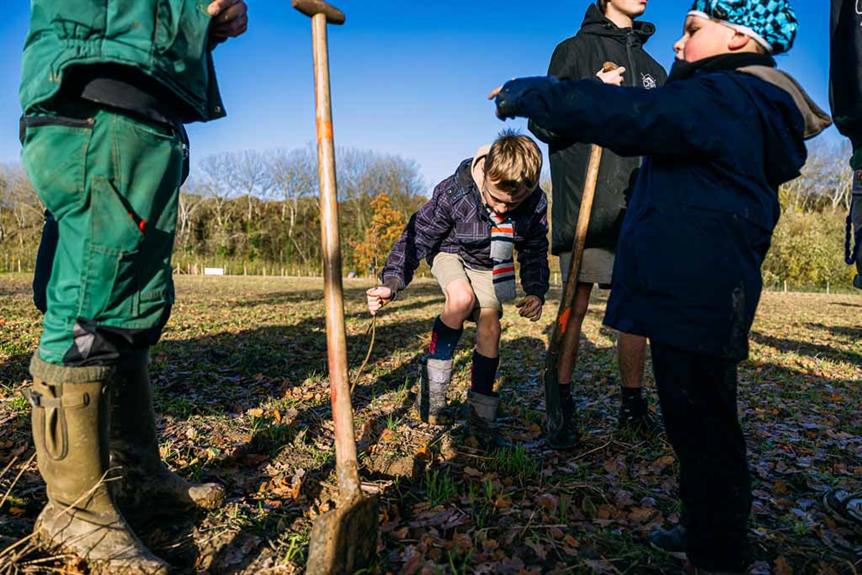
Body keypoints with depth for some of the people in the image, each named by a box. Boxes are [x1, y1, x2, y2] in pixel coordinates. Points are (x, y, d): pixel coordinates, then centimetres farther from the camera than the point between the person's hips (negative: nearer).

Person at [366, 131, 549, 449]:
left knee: (490, 329, -9)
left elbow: (534, 252, -7)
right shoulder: (453, 192, -35)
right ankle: (433, 375, -13)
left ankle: (481, 417, 6)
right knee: (462, 297, -34)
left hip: (490, 264, 3)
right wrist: (392, 282, -40)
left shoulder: (536, 204, -24)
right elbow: (417, 237, -27)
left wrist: (535, 291, -23)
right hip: (450, 253, -3)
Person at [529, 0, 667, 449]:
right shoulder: (575, 50, 7)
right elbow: (542, 123, -1)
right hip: (584, 204, -5)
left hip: (638, 206, 5)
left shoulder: (652, 69, 22)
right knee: (576, 306, -3)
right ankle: (562, 407, 8)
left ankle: (633, 406, 20)